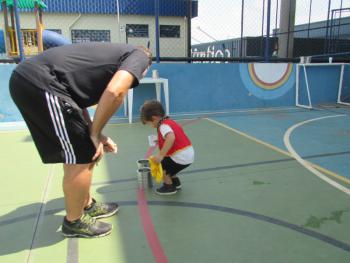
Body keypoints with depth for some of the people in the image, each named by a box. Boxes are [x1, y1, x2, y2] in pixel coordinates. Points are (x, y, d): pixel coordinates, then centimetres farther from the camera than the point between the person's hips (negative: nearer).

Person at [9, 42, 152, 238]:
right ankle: (74, 221, 22)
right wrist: (95, 134, -4)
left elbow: (78, 92, 21)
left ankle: (87, 205, 38)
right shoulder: (140, 55, 4)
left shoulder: (117, 53, 27)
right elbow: (115, 92, -17)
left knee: (76, 153, 20)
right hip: (42, 84, -10)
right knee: (82, 157, 1)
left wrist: (95, 136, 15)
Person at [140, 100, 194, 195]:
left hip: (181, 157, -10)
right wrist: (161, 141, 17)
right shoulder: (170, 122, 12)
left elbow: (171, 138, -37)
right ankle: (175, 182, 34)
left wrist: (161, 155, -34)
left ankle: (169, 186, 16)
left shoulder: (163, 126, -17)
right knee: (165, 164, 25)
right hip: (189, 155, 10)